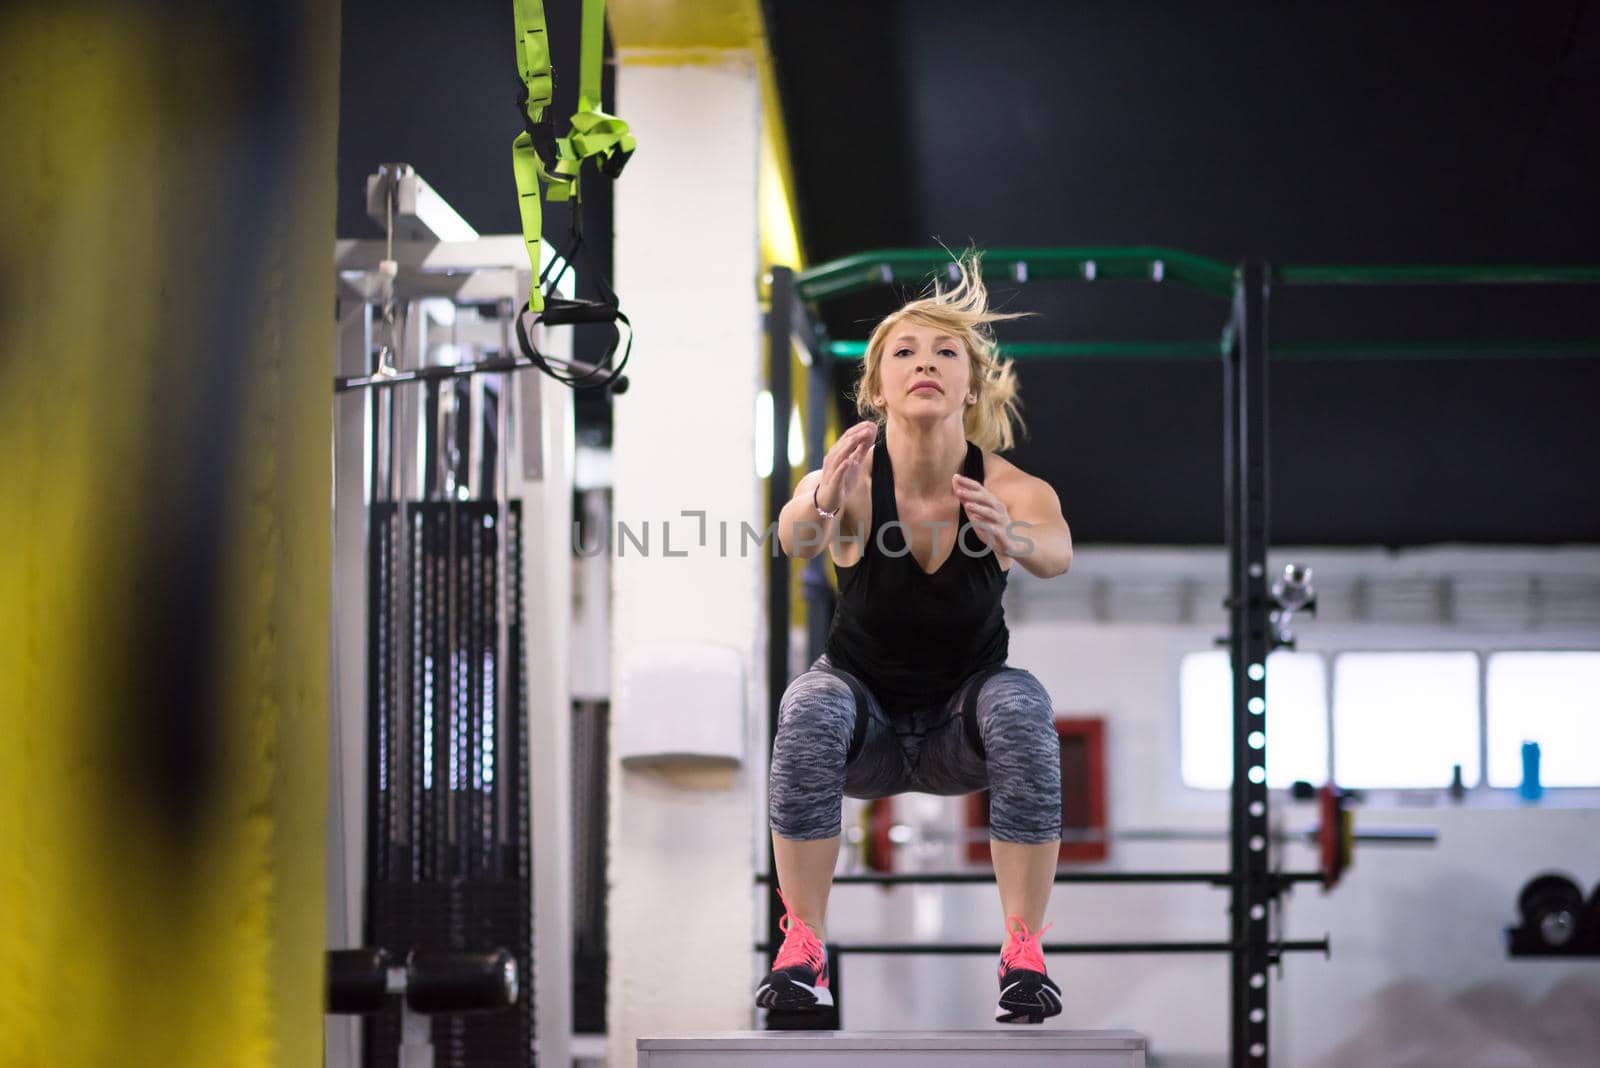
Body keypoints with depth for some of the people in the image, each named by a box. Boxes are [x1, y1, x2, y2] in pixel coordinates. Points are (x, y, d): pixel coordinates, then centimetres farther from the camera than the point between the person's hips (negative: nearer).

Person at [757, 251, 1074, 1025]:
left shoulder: (1008, 487, -23)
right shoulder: (851, 480, -24)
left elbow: (1055, 555, -45)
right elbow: (795, 539, -46)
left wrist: (1011, 538, -68)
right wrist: (822, 504, -69)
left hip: (959, 725, 0)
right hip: (866, 717, 0)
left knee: (1021, 705, -32)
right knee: (811, 705, -33)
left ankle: (1025, 954, -25)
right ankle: (802, 948, -24)